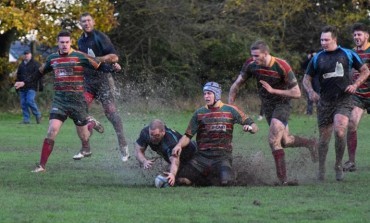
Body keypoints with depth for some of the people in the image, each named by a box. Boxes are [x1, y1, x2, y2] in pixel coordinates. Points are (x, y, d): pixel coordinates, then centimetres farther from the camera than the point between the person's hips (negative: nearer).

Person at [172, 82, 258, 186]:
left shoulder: (230, 110, 6)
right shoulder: (199, 113, 11)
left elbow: (254, 127, 6)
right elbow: (188, 135, 9)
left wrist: (250, 128, -18)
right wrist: (179, 145, -11)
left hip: (222, 155, -2)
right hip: (202, 156, 2)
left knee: (226, 181, -31)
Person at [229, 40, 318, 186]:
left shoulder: (282, 67, -25)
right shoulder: (251, 66, -12)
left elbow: (297, 93, -21)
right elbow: (236, 85, 2)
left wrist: (273, 90, -27)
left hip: (282, 104, -6)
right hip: (267, 107, 6)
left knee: (273, 140, -21)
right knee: (285, 141, 14)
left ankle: (282, 178, -19)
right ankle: (310, 143, 44)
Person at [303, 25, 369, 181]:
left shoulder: (348, 54, 3)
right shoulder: (317, 58, 7)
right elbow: (306, 78, 13)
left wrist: (355, 85, -4)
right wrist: (311, 92, -6)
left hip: (343, 101, -2)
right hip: (325, 102, 2)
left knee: (339, 131, -23)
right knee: (324, 138, 4)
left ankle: (338, 165, -5)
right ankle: (321, 170, 19)